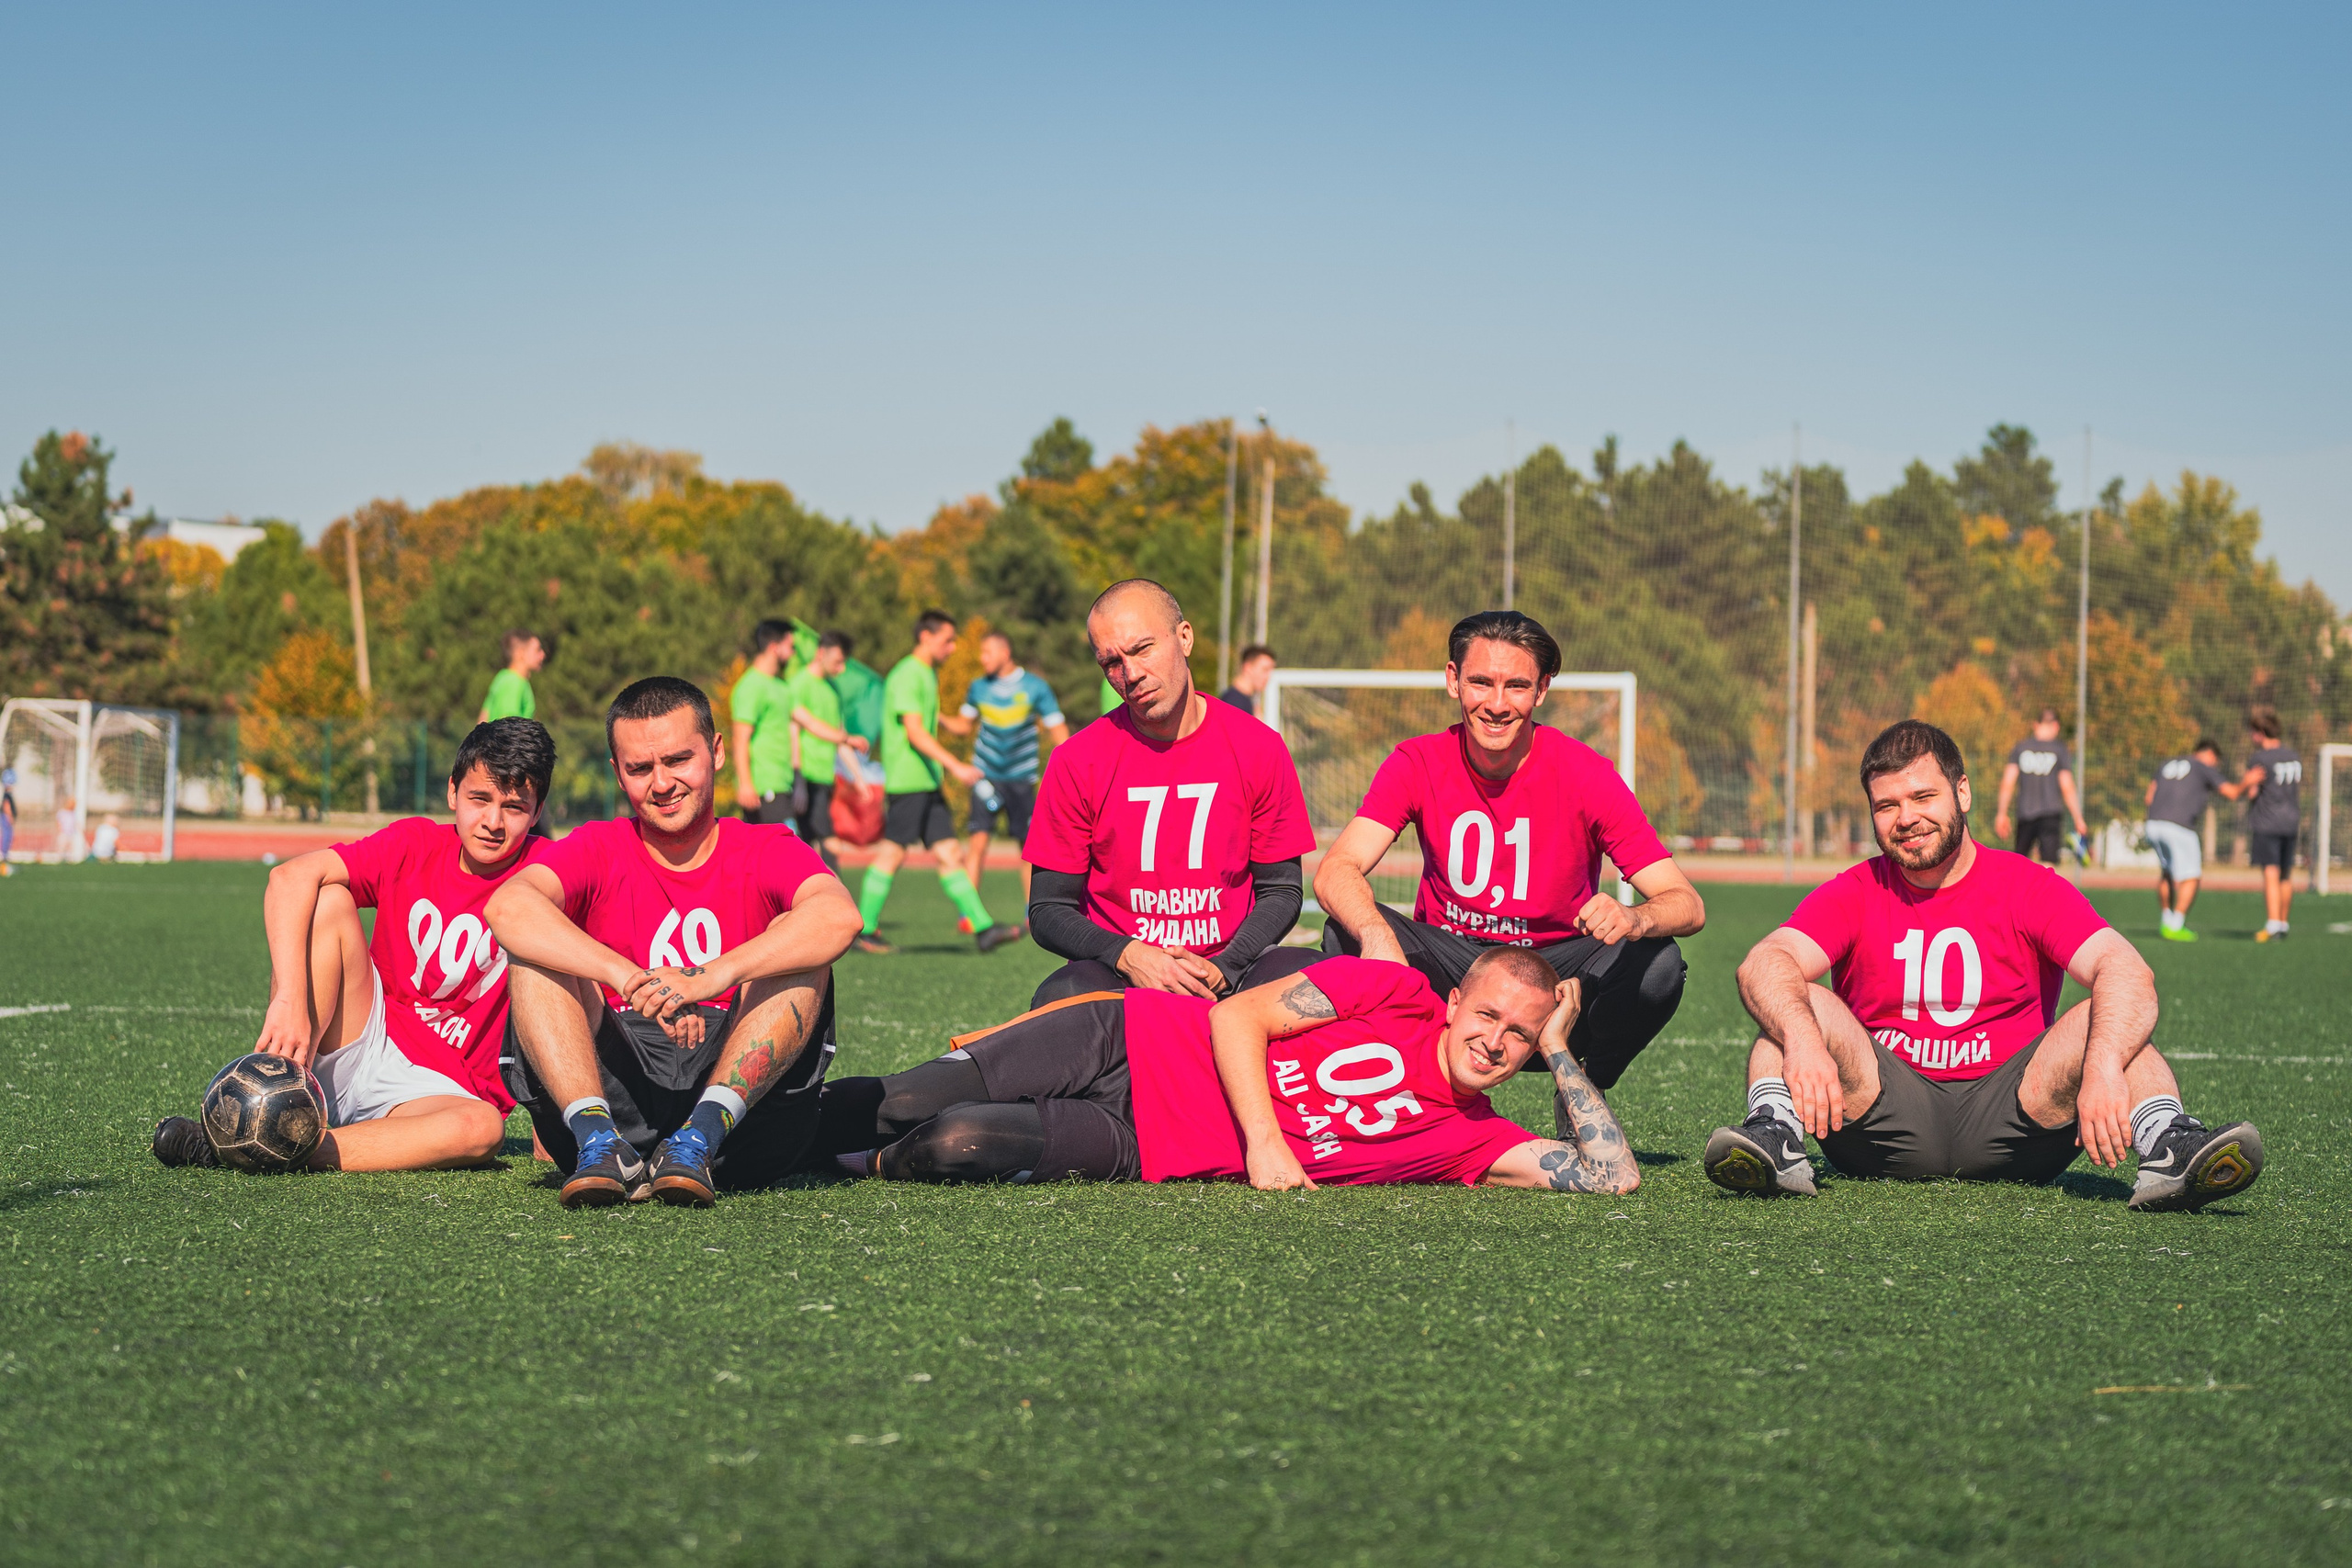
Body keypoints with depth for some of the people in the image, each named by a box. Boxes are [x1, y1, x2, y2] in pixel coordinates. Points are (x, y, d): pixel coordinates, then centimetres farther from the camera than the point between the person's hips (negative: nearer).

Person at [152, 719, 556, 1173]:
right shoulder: (416, 844, -5)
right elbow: (291, 877, -19)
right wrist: (290, 1000, -34)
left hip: (431, 1090, -1)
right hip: (361, 1039, 1)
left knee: (483, 1129, -37)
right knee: (328, 900, -18)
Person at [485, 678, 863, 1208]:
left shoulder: (767, 851, 8)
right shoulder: (597, 850, 10)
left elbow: (839, 916, -17)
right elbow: (508, 908, -14)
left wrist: (713, 976, -33)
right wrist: (632, 982, -29)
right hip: (614, 1095, 1)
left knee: (799, 951, -18)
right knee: (535, 951, -14)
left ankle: (696, 1141, -32)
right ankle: (600, 1145, -31)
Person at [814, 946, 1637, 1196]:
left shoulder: (1475, 1140, 0)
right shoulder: (1398, 993, -8)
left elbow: (1611, 1175, -7)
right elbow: (1238, 1018, -9)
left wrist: (1559, 1052, -5)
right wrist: (1263, 1141, -22)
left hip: (1139, 1151, 1)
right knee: (904, 1106, -16)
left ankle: (877, 1165, 8)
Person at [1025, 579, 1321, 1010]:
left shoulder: (1259, 749, 1)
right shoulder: (1077, 761, -2)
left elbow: (1280, 891, 6)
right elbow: (1048, 911, 1)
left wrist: (1221, 971, -13)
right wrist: (1127, 956, -20)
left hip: (1230, 964, 1)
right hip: (1118, 971, -1)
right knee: (1061, 997, -36)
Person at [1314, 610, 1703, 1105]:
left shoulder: (1584, 774, -14)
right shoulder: (1418, 764, -10)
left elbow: (1688, 905, -18)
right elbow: (1336, 871, -24)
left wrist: (1635, 919, -43)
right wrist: (1376, 934, -47)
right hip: (1449, 964, 1)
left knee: (1659, 963, -29)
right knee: (1348, 930, -27)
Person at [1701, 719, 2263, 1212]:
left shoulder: (2029, 888, 1)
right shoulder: (1853, 895, 5)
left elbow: (2127, 972, -15)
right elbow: (1764, 966, -12)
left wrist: (2103, 1066, -36)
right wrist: (1801, 1040, -35)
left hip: (2010, 1110, -1)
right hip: (1890, 1119, 1)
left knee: (2103, 1020, -23)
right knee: (1803, 1006, -19)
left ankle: (2169, 1148, -45)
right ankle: (1775, 1140, -41)